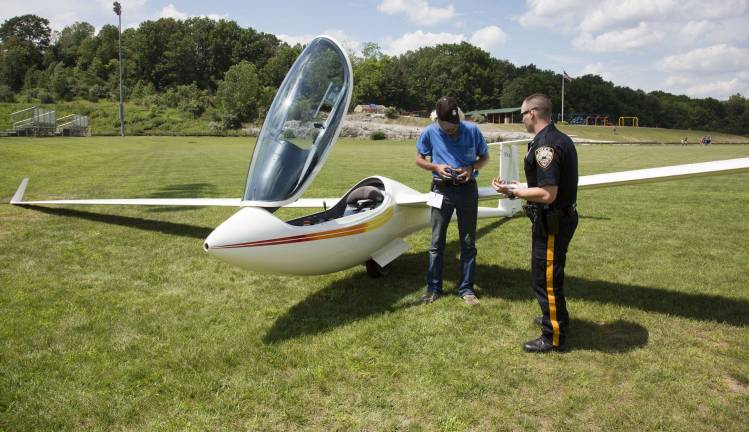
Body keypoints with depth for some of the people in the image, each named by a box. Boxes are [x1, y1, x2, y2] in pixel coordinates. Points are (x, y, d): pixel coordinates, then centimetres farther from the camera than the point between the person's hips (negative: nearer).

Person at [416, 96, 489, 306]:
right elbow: (419, 159, 5)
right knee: (437, 243, 6)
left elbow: (484, 157, 5)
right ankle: (434, 287, 18)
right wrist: (436, 167, -14)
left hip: (467, 189, 0)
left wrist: (471, 168, -15)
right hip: (442, 190, 0)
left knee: (468, 242, 7)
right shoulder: (430, 132, -7)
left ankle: (466, 288, 19)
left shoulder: (472, 130, -7)